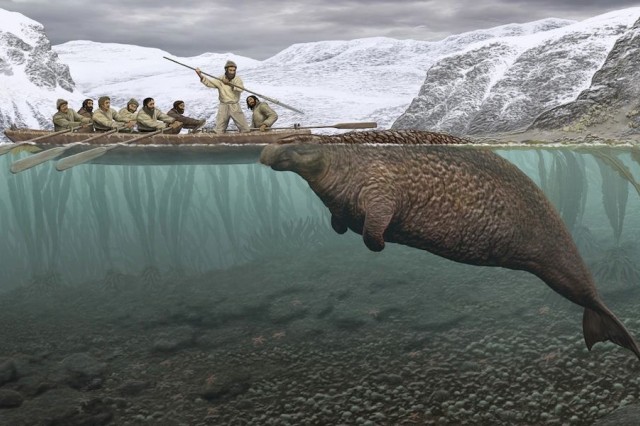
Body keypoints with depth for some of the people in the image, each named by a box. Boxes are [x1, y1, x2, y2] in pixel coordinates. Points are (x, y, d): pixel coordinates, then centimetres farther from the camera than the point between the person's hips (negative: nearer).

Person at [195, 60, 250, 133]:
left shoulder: (238, 79, 0)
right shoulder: (220, 80, -1)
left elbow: (240, 89, -17)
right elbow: (209, 82, -12)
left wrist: (229, 83, -18)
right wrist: (200, 75, -26)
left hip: (235, 107, 0)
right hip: (223, 106, 0)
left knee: (244, 128, 1)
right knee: (219, 130, 4)